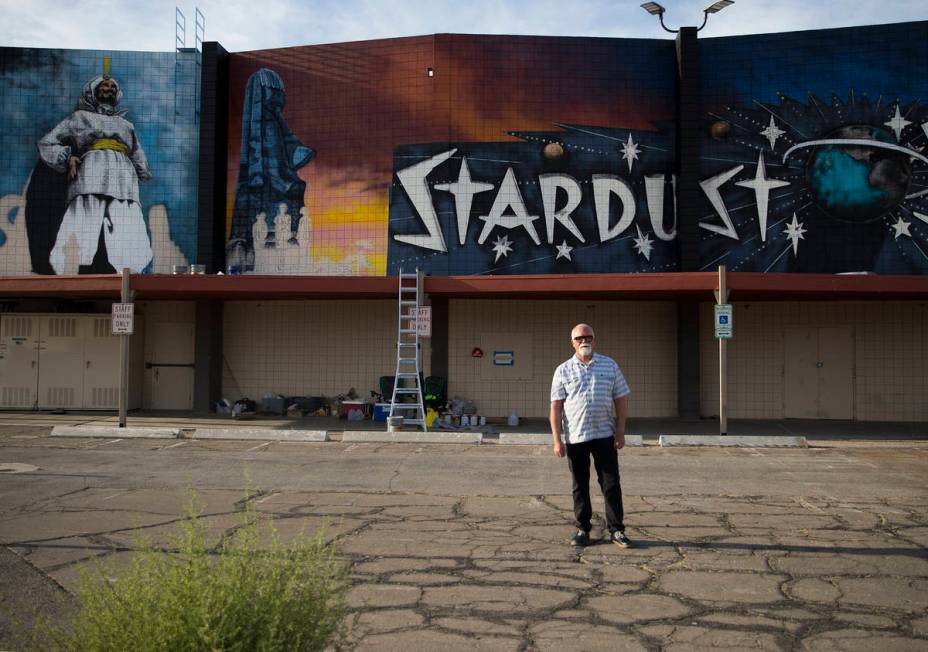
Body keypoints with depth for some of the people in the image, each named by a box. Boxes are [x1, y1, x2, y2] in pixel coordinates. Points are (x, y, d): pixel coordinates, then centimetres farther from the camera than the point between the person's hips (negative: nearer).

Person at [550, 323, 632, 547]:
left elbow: (621, 399, 6)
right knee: (580, 486, 8)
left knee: (611, 484, 2)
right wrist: (557, 439, -6)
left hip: (605, 436, 0)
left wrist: (620, 431, -1)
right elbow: (556, 406, 0)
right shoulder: (563, 370, 3)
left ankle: (616, 529, 11)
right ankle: (583, 529, 19)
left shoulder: (610, 365, 5)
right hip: (575, 437, 0)